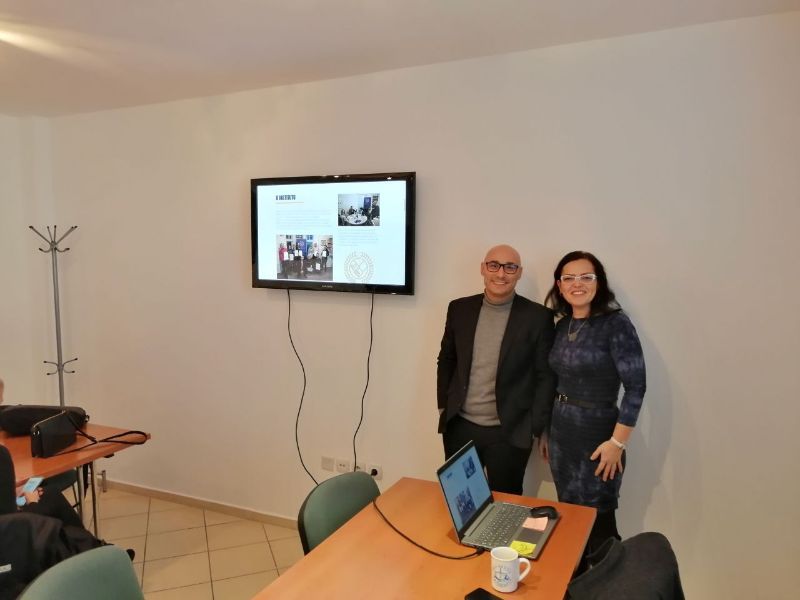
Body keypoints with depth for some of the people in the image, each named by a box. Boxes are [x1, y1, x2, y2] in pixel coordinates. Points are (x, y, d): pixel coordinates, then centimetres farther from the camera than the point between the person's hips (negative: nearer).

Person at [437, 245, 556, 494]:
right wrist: (443, 406, 7)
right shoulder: (459, 308, 1)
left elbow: (546, 375, -5)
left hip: (510, 433, -2)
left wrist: (535, 428, -6)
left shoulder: (538, 316, -7)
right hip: (459, 427, 3)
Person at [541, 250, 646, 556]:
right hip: (560, 436, 6)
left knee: (598, 523, 6)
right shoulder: (562, 326, 6)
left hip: (597, 437, -6)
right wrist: (546, 431, 14)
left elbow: (636, 386, -14)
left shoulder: (615, 324, -13)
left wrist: (617, 442, -16)